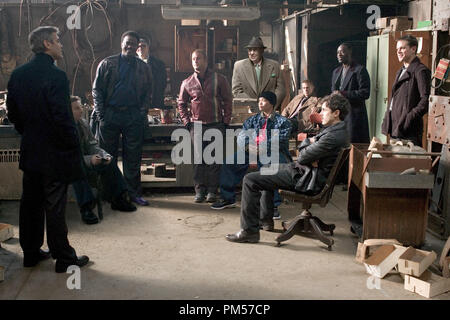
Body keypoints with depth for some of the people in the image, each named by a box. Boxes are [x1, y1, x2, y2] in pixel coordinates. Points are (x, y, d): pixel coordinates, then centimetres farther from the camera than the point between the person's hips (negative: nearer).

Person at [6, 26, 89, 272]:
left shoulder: (18, 75, 4)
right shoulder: (55, 76, -19)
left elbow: (12, 112, 11)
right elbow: (63, 117, -21)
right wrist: (74, 145, -10)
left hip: (30, 151, 7)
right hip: (54, 153, -7)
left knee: (30, 203, 16)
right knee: (55, 207, 1)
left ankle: (31, 252, 27)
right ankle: (63, 257, 13)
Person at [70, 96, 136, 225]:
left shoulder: (83, 123, 5)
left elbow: (92, 146, 6)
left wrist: (104, 155, -15)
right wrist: (89, 160, -34)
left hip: (84, 160, 7)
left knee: (108, 162, -8)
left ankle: (117, 199, -1)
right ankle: (85, 207, -37)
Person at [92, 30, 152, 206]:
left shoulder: (143, 68, 12)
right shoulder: (107, 64, 8)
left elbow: (148, 93, 12)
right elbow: (97, 90, 6)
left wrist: (142, 113, -2)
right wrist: (100, 113, -4)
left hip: (134, 116, 1)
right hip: (110, 114, 0)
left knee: (133, 157, 2)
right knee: (107, 156, 4)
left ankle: (134, 192, 9)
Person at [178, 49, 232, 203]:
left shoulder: (219, 79, 2)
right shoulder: (187, 83, 7)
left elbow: (227, 101, 5)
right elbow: (181, 104, 16)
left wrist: (226, 121, -1)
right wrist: (187, 122, 6)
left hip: (216, 125, -1)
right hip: (197, 125, 1)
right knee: (199, 158, 0)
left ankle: (212, 190, 6)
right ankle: (199, 190, 5)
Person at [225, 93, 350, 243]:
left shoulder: (333, 137, -26)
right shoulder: (337, 129, 8)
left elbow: (302, 157, -22)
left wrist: (308, 141, -3)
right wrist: (310, 142, -11)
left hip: (308, 180, -11)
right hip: (308, 172, 11)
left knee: (250, 180, -12)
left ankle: (250, 231, -5)